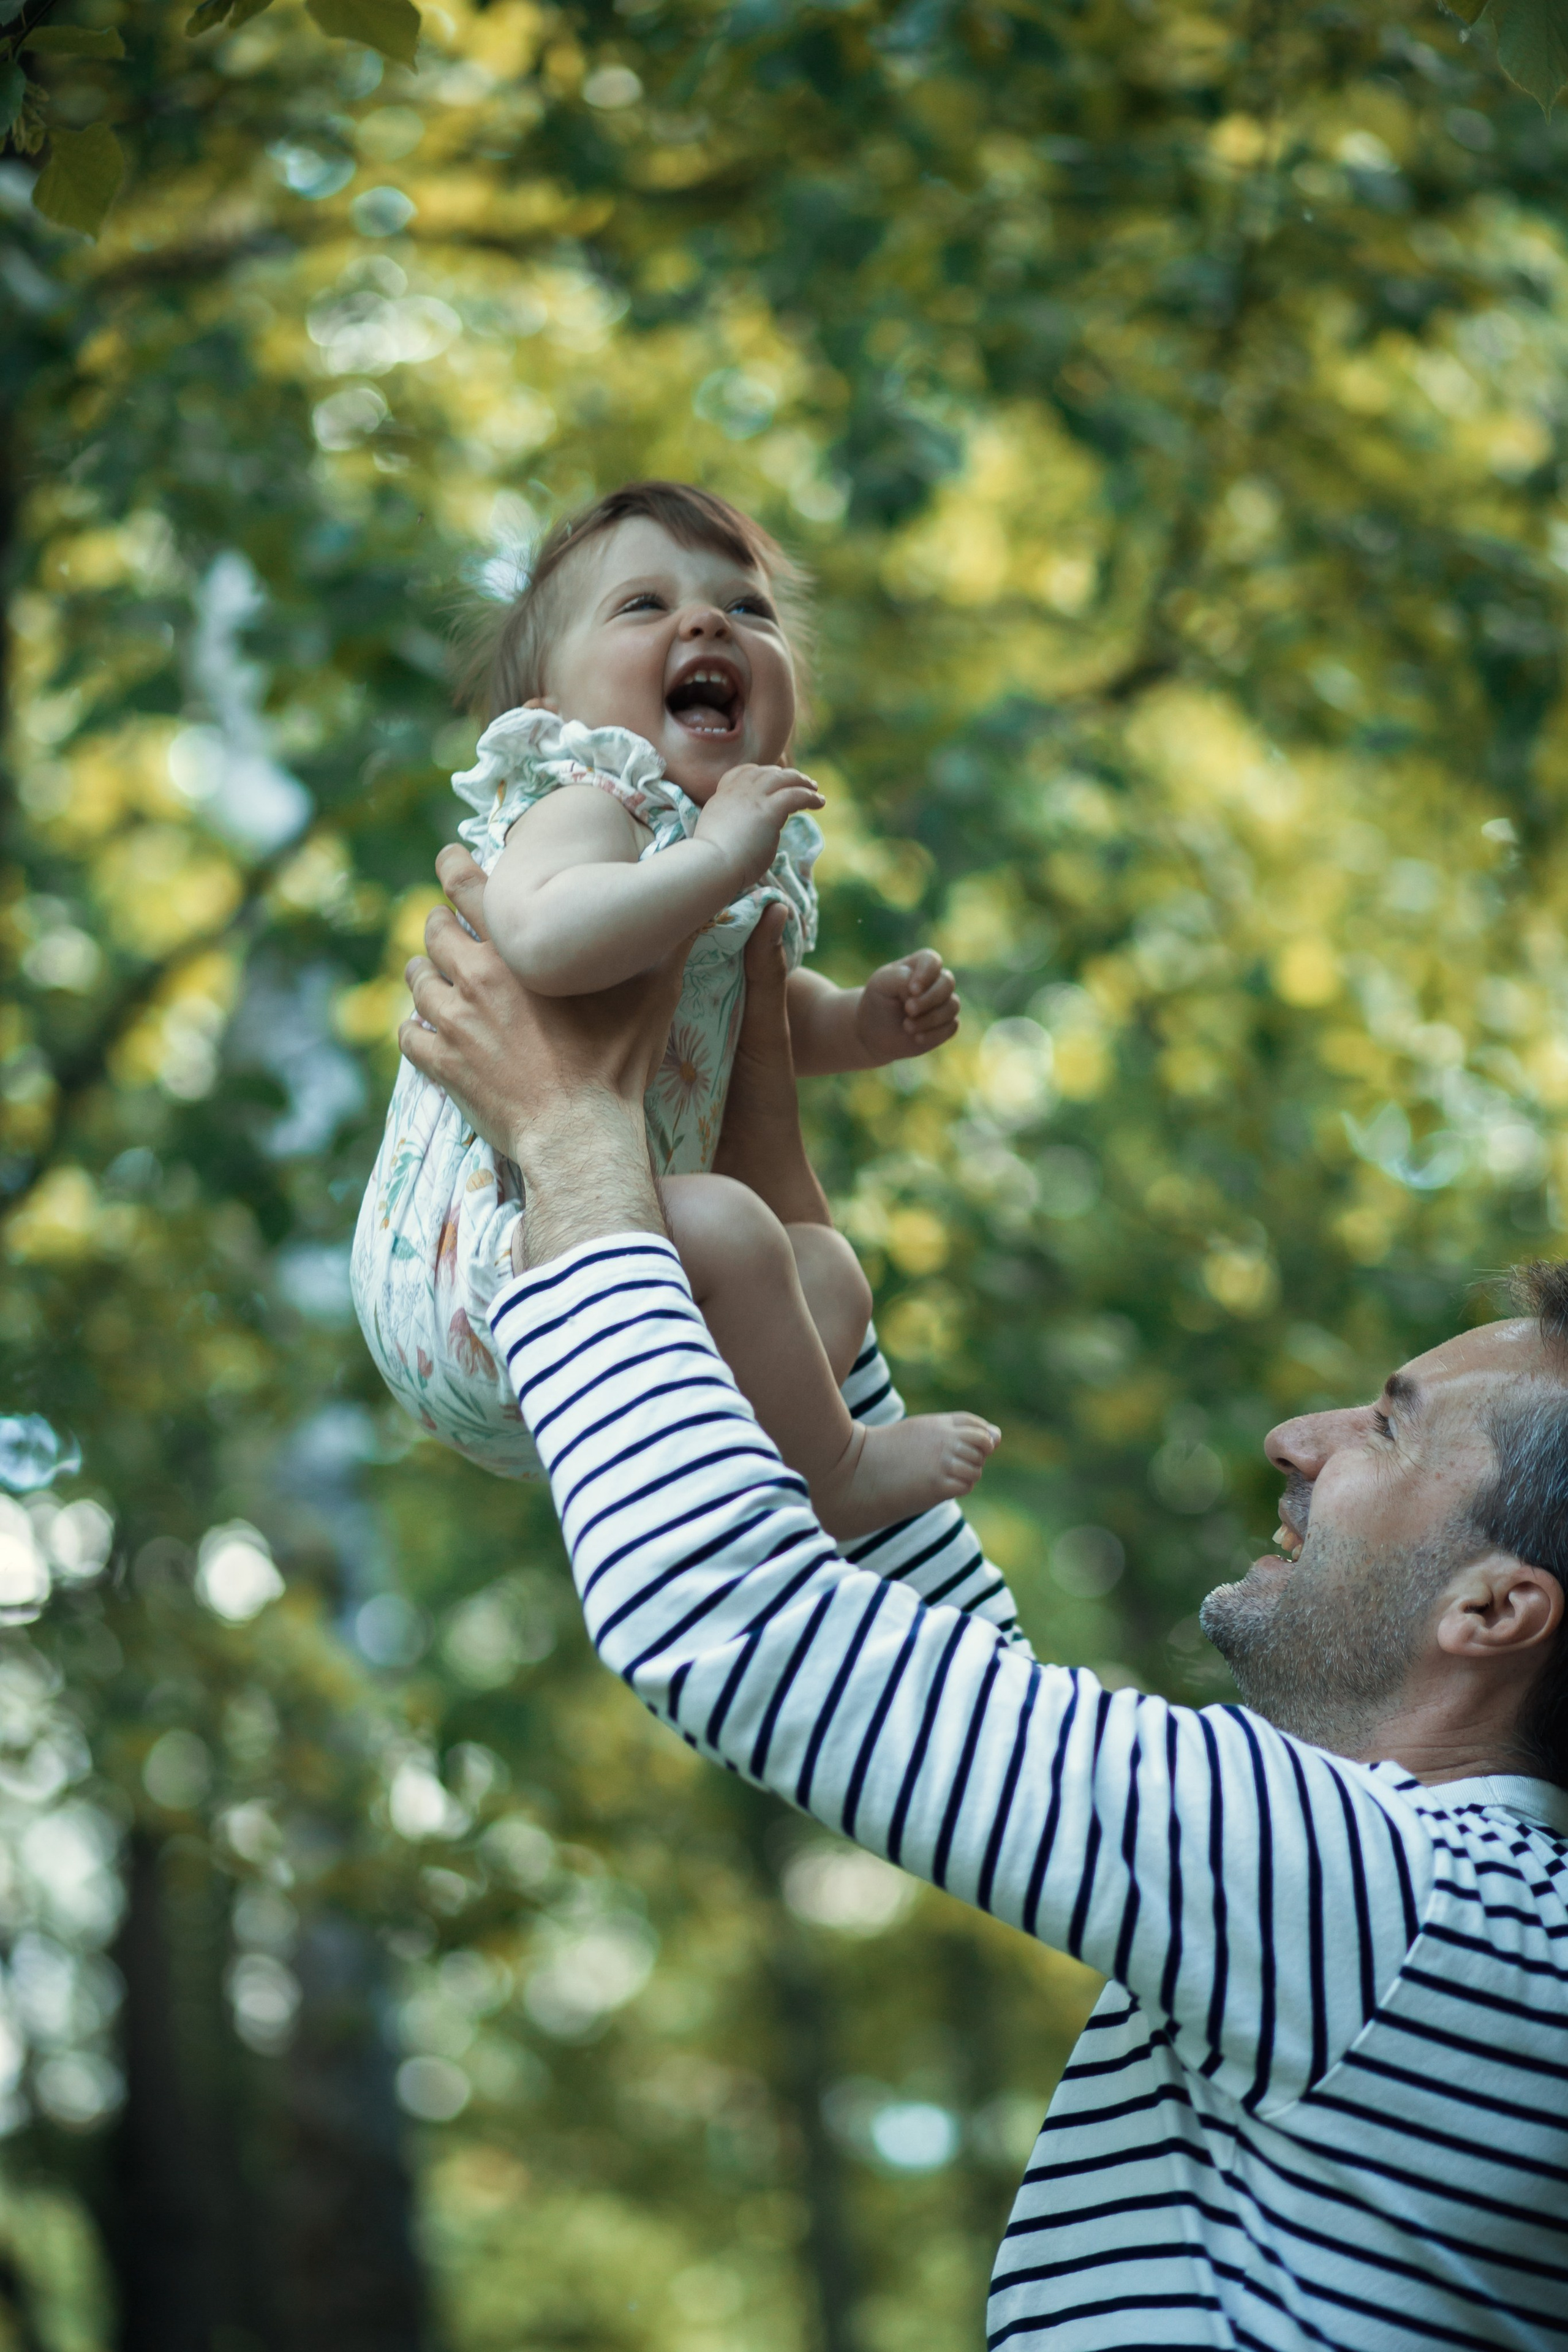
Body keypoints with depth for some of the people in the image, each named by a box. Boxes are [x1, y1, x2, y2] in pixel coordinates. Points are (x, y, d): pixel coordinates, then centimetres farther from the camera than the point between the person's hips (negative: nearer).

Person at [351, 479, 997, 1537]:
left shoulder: (756, 855, 15)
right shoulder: (585, 805, -15)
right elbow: (546, 940, -39)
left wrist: (867, 1020, 13)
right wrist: (717, 857, -32)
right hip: (468, 1251, -11)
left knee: (827, 1269, 19)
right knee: (721, 1225, -30)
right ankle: (832, 1469, -8)